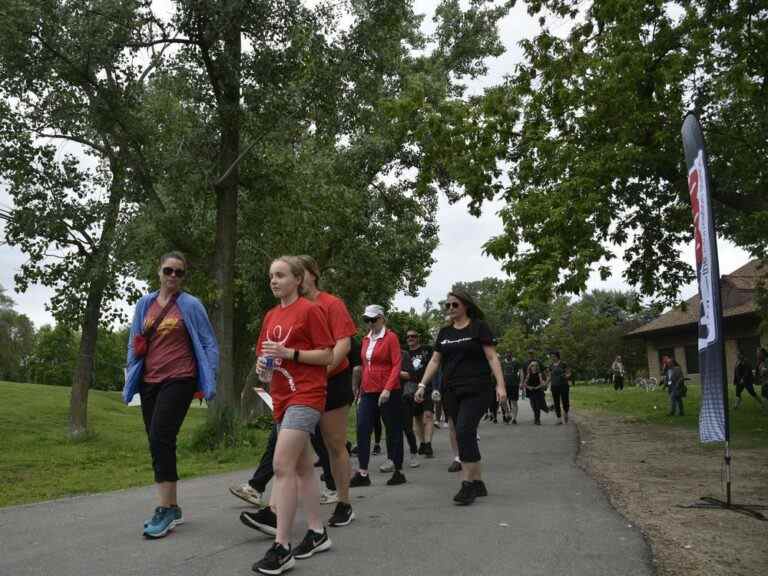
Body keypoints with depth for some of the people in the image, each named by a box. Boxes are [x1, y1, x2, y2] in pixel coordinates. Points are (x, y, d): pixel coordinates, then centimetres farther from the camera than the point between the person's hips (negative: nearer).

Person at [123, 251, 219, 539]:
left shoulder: (191, 305, -2)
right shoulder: (145, 304, 11)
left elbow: (209, 344, 0)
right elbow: (134, 343, 19)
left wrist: (208, 380, -6)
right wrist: (130, 372, 12)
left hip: (178, 380, -5)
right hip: (149, 382, 6)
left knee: (160, 439, -16)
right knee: (158, 443, 8)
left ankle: (166, 509, -6)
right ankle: (172, 509, 20)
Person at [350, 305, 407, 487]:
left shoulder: (390, 337, -6)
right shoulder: (366, 339, 13)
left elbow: (397, 365, -12)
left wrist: (388, 389, -20)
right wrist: (361, 389, 13)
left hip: (388, 393, -6)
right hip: (368, 392, 6)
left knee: (393, 431, 4)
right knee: (362, 430, 0)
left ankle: (398, 472, 16)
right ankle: (363, 473, 6)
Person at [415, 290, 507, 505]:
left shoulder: (479, 327, 0)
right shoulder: (444, 332, 14)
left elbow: (492, 357, -5)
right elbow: (435, 360, 15)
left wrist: (500, 384, -14)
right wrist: (422, 385, 6)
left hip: (476, 390, -5)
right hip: (451, 392, 5)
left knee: (464, 432, -17)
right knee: (466, 436, 6)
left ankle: (467, 483, -10)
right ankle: (478, 483, 15)